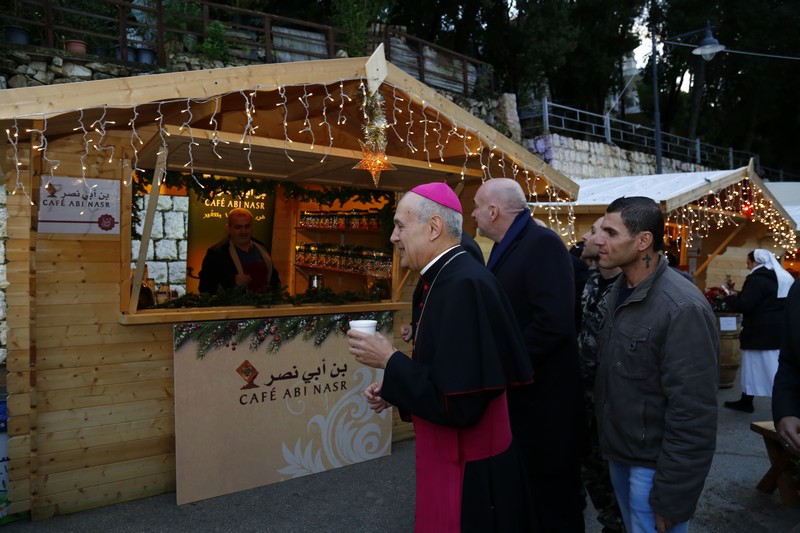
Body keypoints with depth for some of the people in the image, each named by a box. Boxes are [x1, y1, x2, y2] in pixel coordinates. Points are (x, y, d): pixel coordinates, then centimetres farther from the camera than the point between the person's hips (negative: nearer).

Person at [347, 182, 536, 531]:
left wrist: (389, 361, -18)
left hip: (469, 476, -9)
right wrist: (392, 389, 2)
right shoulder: (449, 278, 4)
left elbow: (461, 403, -28)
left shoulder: (464, 285, -25)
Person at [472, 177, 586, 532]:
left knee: (554, 501, 9)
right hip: (518, 393, 9)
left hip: (542, 398, -9)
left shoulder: (543, 244, -20)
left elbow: (554, 322, -30)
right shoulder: (505, 248, 10)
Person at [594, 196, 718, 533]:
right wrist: (606, 439, 10)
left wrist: (671, 496, -20)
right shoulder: (619, 291, 4)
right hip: (619, 453, 8)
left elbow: (693, 414, -23)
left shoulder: (682, 308, -23)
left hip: (656, 464, -8)